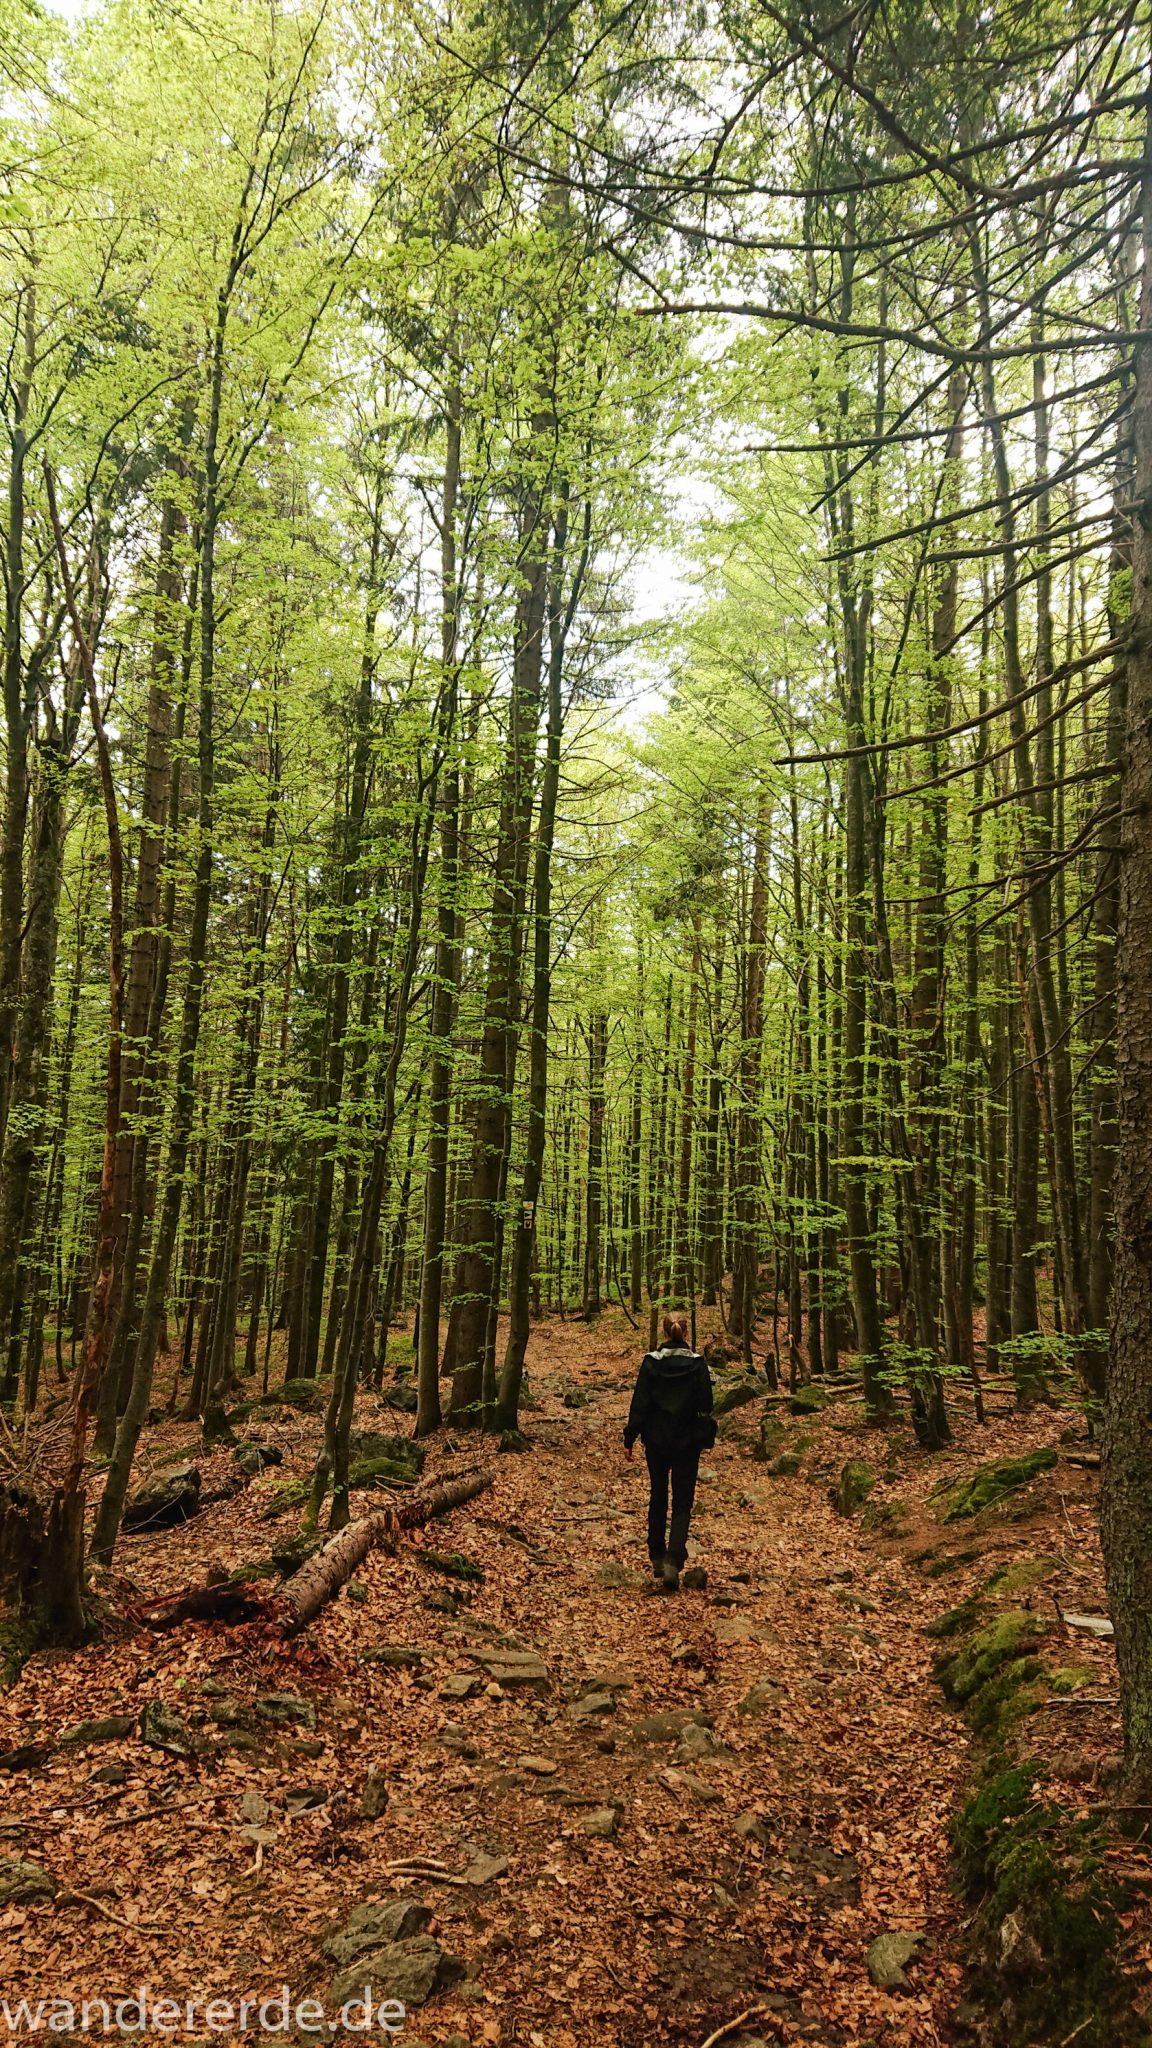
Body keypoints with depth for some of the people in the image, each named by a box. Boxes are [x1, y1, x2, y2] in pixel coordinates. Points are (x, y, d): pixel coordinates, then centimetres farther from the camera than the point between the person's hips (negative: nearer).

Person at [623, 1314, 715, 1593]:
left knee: (658, 1498, 18)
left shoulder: (651, 1362, -7)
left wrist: (629, 1439, -1)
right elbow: (706, 1404, -3)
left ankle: (657, 1558, 26)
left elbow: (639, 1403, -6)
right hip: (688, 1443, -1)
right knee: (682, 1504, 4)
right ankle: (673, 1562, -12)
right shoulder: (697, 1364, -7)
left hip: (656, 1440, 1)